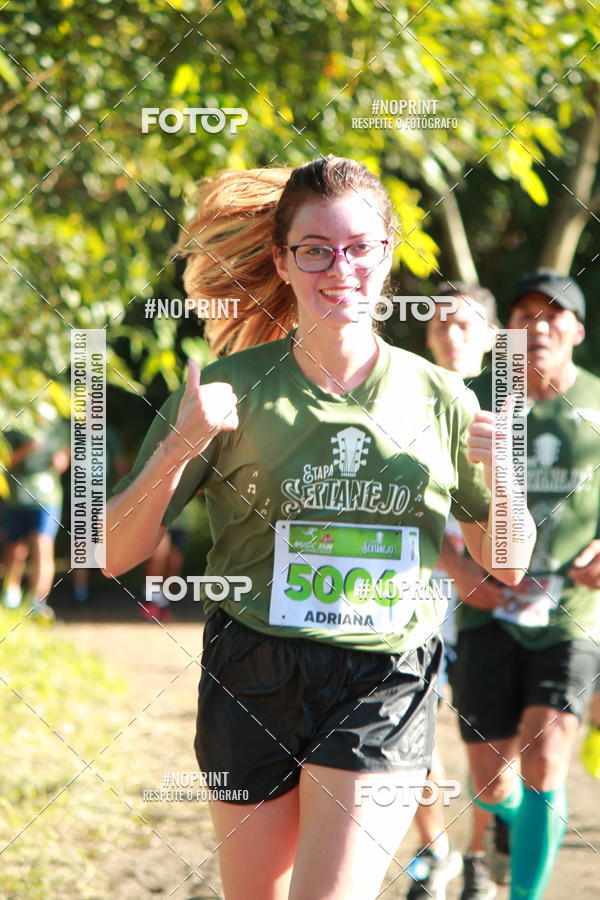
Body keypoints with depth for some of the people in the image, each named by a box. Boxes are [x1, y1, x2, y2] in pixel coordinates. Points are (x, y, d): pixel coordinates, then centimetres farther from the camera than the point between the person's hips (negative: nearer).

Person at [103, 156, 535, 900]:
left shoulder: (437, 398, 3)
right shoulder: (234, 389, -3)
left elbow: (506, 567, 11)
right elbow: (117, 555, -3)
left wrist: (502, 478, -9)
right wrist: (178, 449, -19)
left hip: (384, 683, 0)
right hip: (252, 681, 1)